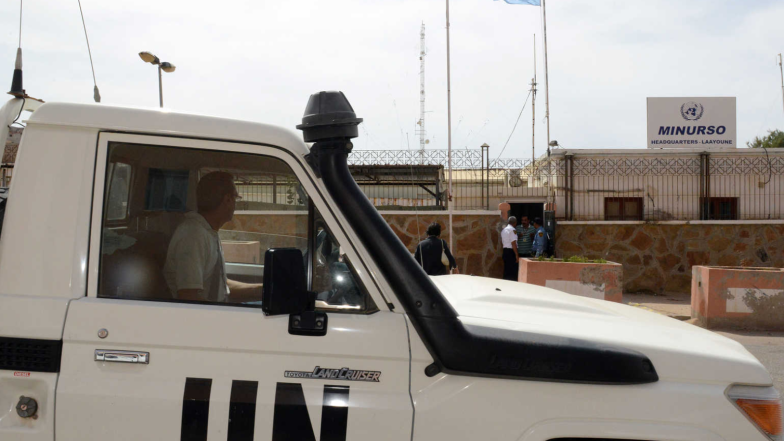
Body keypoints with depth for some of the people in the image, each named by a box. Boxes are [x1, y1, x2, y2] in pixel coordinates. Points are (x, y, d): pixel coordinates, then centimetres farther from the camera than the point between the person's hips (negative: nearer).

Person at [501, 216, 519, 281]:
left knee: (506, 270, 13)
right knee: (513, 271, -6)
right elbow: (513, 243, -18)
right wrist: (517, 255, -17)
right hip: (511, 251, -8)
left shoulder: (503, 230, 13)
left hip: (505, 251, 8)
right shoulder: (513, 230, -13)